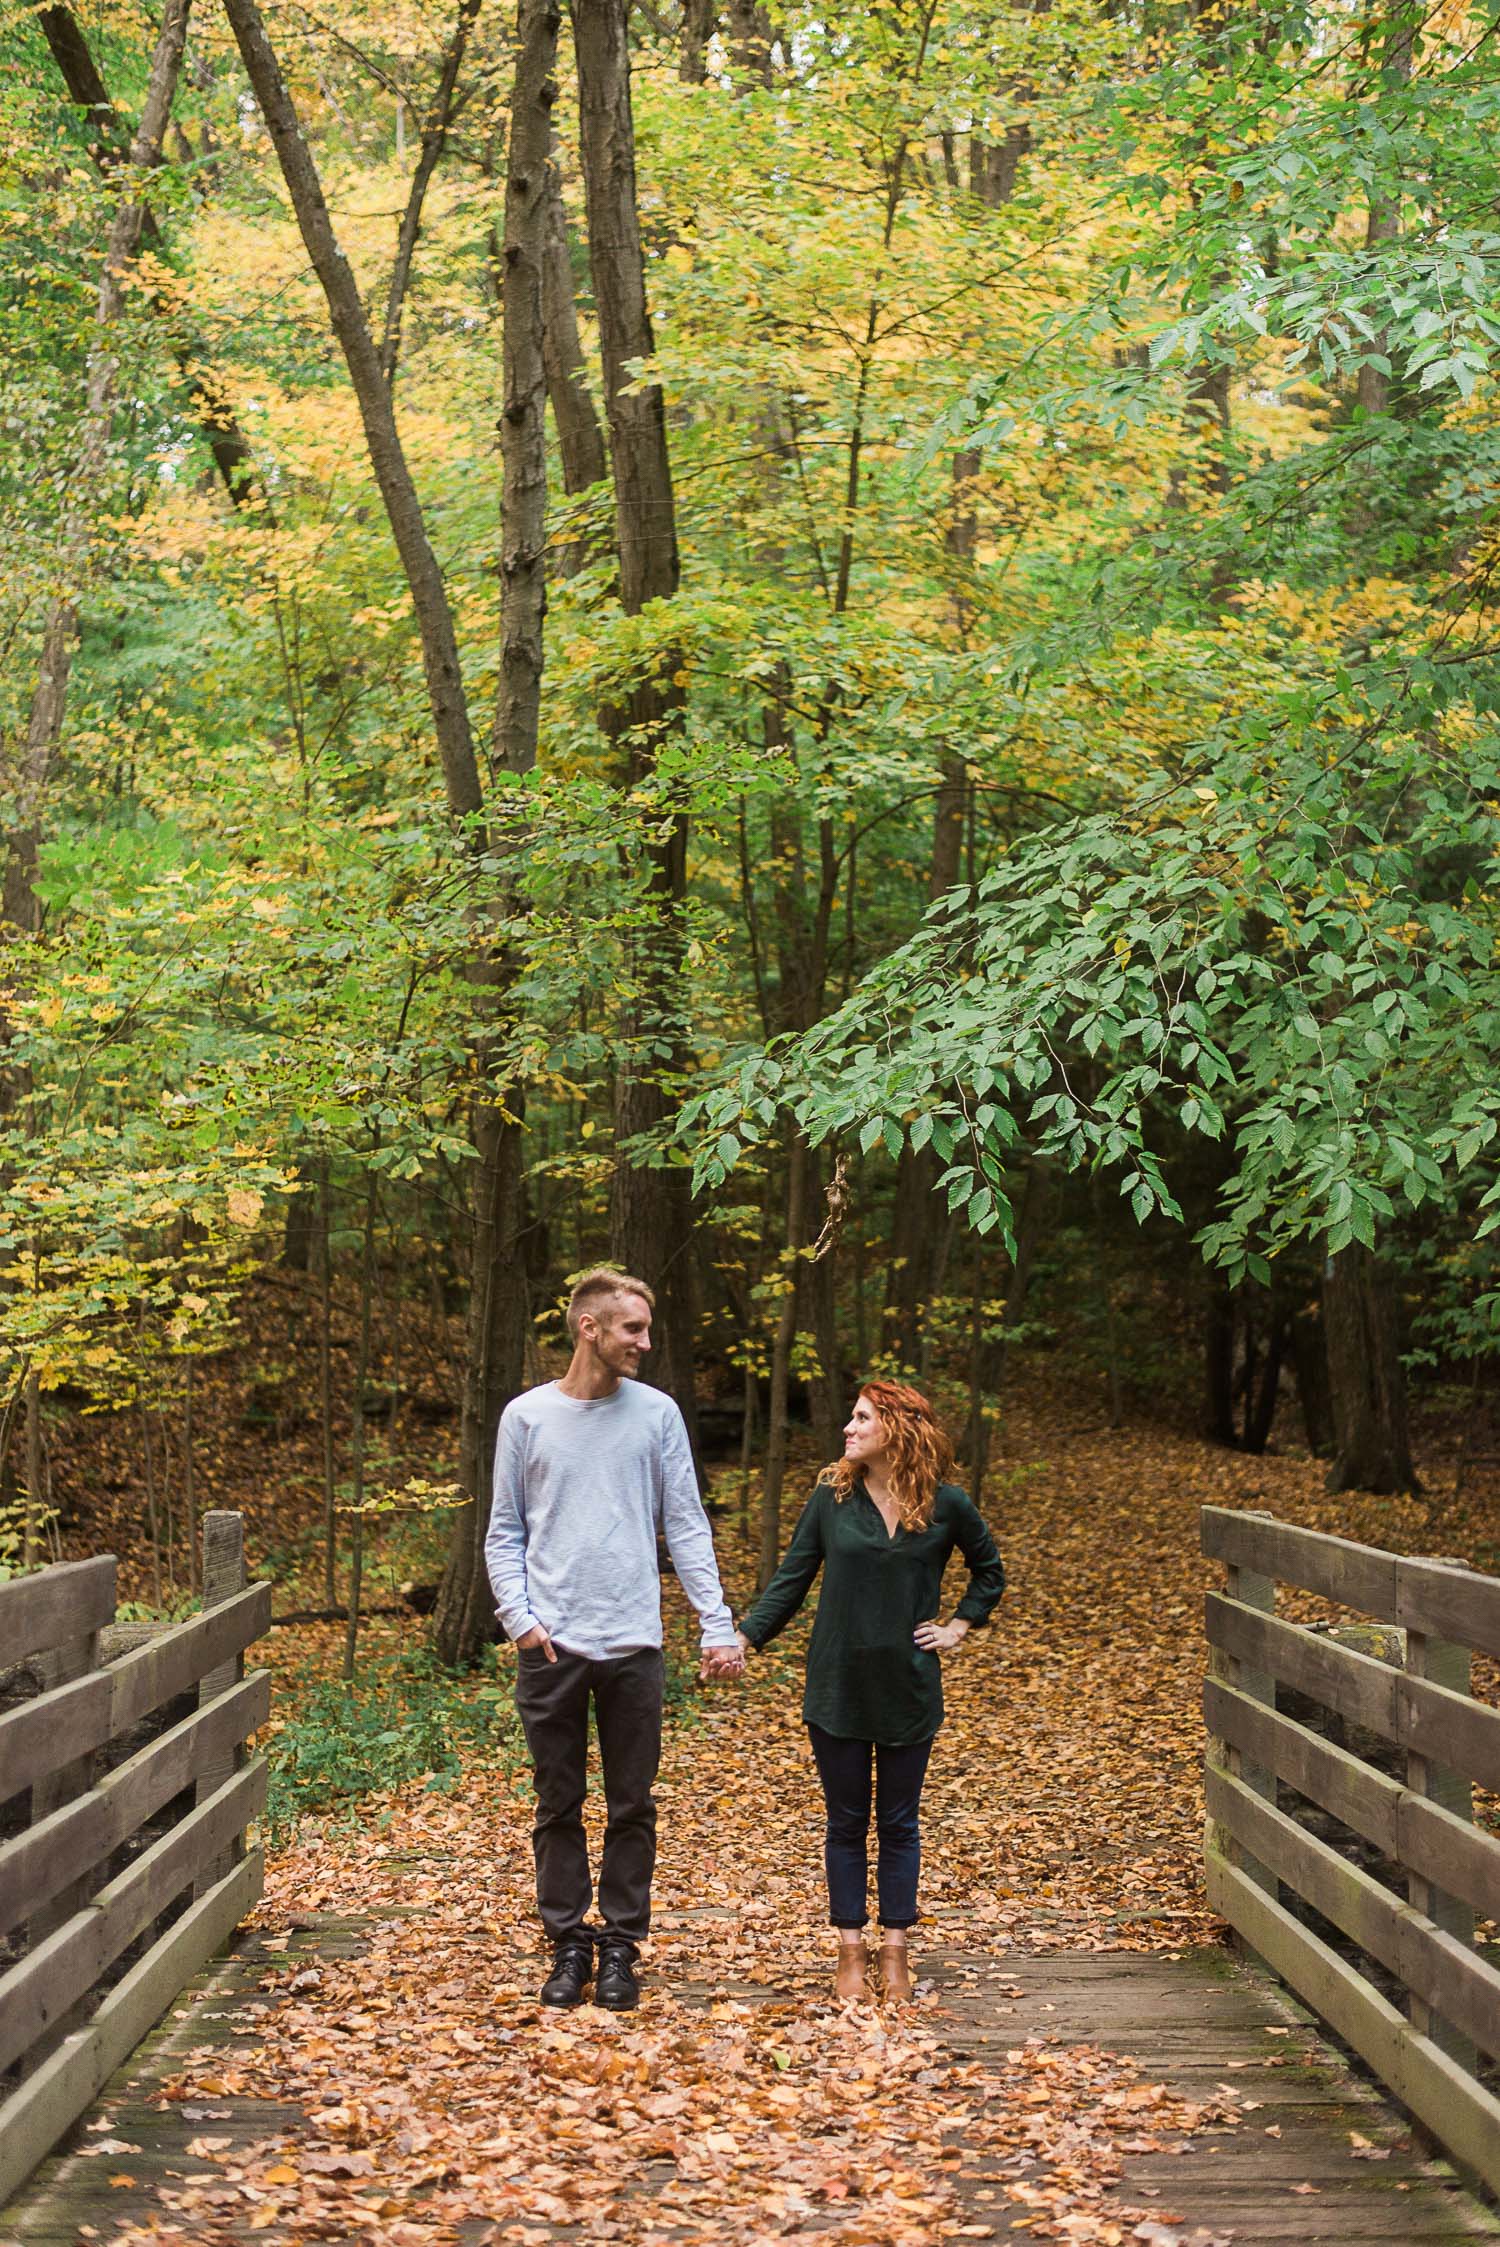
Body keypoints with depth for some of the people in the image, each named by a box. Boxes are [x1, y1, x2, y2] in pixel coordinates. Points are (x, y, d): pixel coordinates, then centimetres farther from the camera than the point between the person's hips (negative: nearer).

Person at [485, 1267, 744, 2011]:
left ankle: (621, 1946, 16)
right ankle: (568, 1943, 18)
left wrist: (718, 1625, -3)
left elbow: (686, 1528, 5)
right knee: (559, 1804, 7)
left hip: (633, 1644, 0)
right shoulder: (527, 1416, 4)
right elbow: (505, 1534, 7)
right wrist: (519, 1616, -7)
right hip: (552, 1646, 0)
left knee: (632, 1807, 5)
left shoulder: (656, 1414, 5)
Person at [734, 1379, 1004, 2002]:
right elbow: (790, 1580, 0)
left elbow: (989, 1570, 14)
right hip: (838, 1686, 1)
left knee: (899, 1823, 8)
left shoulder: (945, 1505, -4)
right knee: (846, 1822, 7)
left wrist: (958, 1627, 3)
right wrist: (744, 1638, -11)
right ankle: (850, 1951, 16)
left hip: (909, 1688, 0)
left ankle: (894, 1952, 17)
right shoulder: (832, 1497, -3)